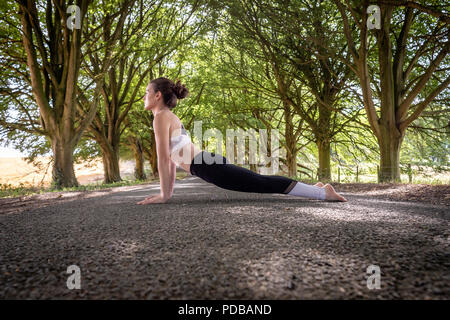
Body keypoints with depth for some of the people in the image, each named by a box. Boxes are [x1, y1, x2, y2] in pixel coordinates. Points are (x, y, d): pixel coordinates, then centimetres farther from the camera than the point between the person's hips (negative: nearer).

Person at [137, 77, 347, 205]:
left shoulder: (161, 116, -8)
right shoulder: (169, 117, 21)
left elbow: (163, 158, -14)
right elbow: (171, 157, 25)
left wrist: (164, 195, -9)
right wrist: (168, 191, 25)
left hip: (210, 167, -9)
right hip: (210, 164, 9)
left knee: (262, 184, -5)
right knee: (261, 182, 15)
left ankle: (323, 192, 3)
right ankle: (316, 189, 24)